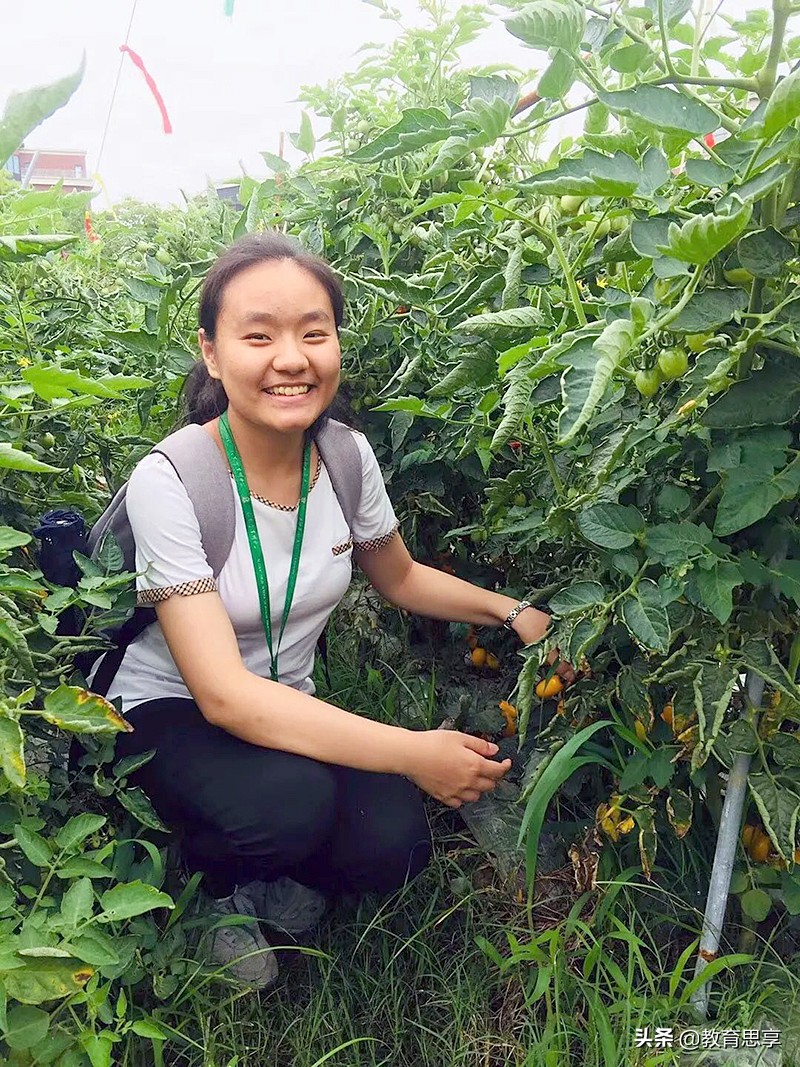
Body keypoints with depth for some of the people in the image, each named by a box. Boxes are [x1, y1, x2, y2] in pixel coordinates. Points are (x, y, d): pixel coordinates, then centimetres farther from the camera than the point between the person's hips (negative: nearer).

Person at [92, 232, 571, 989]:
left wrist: (512, 611, -5)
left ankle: (282, 875, 14)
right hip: (170, 714, -3)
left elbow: (400, 579, 10)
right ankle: (215, 886, 4)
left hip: (286, 711, 4)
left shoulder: (348, 457, -9)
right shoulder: (168, 480, -25)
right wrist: (412, 753, -33)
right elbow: (223, 694, -31)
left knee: (392, 846, -22)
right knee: (291, 800, -34)